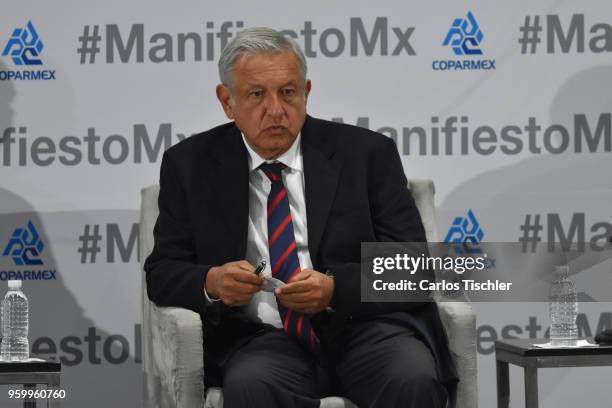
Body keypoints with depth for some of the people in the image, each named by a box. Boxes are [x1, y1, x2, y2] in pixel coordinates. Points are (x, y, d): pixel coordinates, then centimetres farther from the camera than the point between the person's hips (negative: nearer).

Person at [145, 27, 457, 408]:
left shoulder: (366, 154, 4)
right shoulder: (191, 164, 8)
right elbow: (162, 272, 7)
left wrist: (335, 288, -19)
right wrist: (212, 282, -16)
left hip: (366, 328, 0)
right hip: (266, 340, 0)